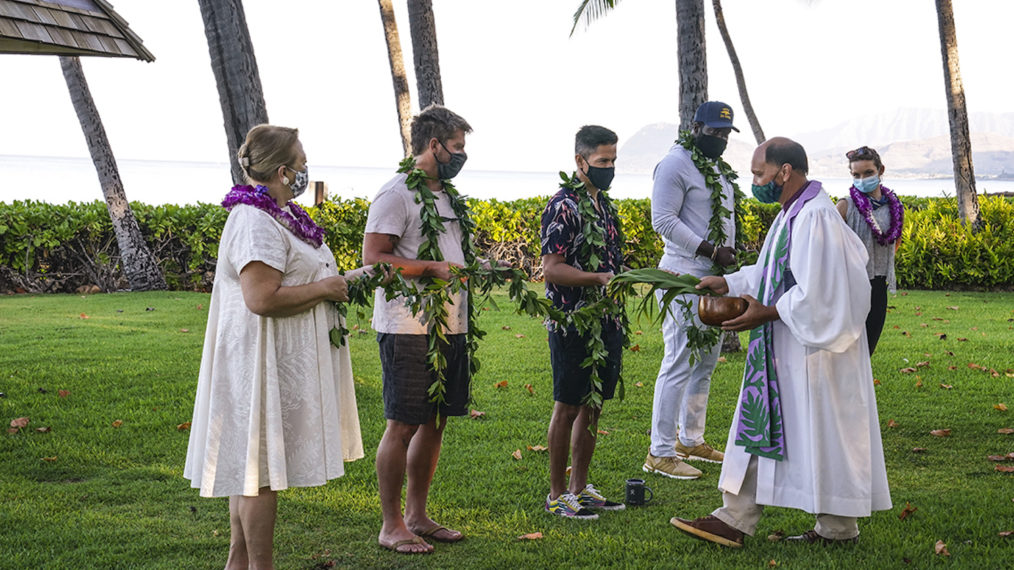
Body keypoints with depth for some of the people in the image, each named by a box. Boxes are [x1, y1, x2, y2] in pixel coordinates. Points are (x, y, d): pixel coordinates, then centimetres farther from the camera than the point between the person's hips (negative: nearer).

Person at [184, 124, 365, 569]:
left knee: (252, 465, 15)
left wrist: (341, 281, 14)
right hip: (263, 362, -11)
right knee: (262, 464, -3)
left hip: (283, 360, 11)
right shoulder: (255, 222, -20)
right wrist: (323, 289, -16)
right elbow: (262, 298, -27)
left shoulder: (277, 216, 14)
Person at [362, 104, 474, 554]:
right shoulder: (396, 194, -9)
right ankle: (391, 525, 10)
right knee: (403, 425, -2)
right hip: (409, 328, -9)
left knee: (435, 422, 12)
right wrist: (433, 269, -20)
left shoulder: (448, 195, 18)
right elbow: (374, 258, -16)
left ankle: (417, 516, 24)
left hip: (450, 327, 9)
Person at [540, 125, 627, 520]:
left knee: (592, 406, 13)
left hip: (606, 321, 8)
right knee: (568, 407, 0)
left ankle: (580, 487, 23)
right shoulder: (563, 206, -13)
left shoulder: (604, 203, 14)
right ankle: (557, 494, 11)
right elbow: (552, 269, -19)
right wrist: (601, 279, -26)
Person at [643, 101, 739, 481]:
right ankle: (660, 453, -5)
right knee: (680, 363, -10)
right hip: (685, 277, -10)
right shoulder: (675, 164, -10)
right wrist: (711, 250, -20)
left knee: (707, 361, 14)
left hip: (714, 278, 10)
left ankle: (690, 439, 25)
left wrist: (730, 258, 16)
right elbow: (664, 220, -17)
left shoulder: (718, 168, 19)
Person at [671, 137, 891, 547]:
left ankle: (837, 528, 17)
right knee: (762, 429, 10)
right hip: (782, 352, 10)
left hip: (811, 349, -10)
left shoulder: (815, 217, -21)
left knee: (819, 433, 2)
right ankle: (735, 519, 14)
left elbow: (817, 292, -25)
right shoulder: (791, 213, 12)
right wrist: (729, 284, 10)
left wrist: (768, 312, -19)